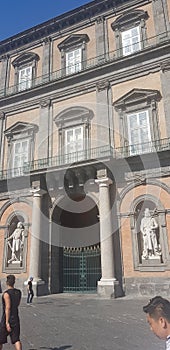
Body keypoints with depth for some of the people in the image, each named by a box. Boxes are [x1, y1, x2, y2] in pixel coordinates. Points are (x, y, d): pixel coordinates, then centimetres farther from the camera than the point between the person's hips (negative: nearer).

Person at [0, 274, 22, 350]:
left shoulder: (6, 293, -17)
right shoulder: (18, 292, 3)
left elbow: (8, 308, -21)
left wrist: (7, 322, -20)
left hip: (7, 319, -5)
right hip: (16, 318, 5)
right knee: (16, 339, 5)